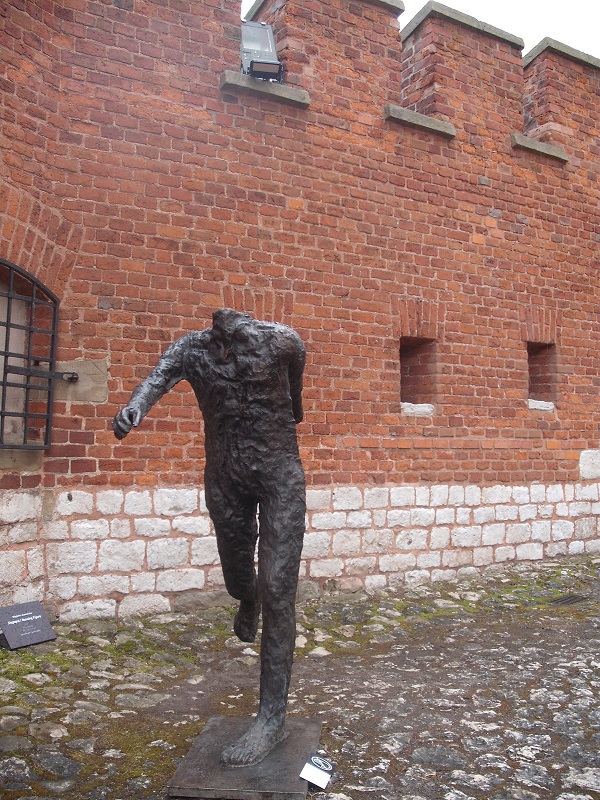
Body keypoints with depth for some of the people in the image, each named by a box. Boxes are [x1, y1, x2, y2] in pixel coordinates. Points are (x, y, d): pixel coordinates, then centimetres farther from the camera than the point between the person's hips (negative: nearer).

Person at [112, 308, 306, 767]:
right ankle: (250, 601, 56)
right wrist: (133, 409, -51)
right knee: (237, 578, 17)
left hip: (279, 473, -2)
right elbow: (158, 378, -29)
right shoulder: (191, 348, -9)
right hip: (225, 476, 3)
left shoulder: (281, 340, -11)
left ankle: (273, 715, 0)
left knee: (277, 589, -9)